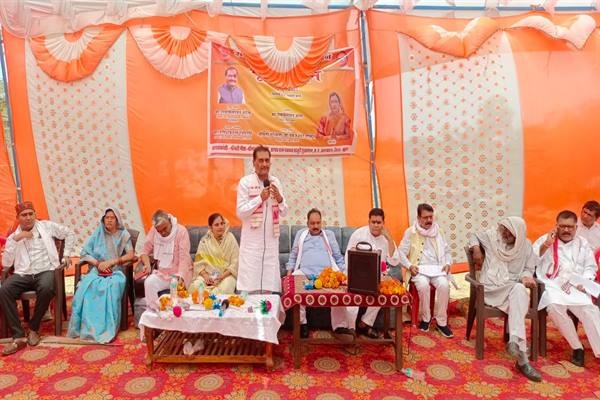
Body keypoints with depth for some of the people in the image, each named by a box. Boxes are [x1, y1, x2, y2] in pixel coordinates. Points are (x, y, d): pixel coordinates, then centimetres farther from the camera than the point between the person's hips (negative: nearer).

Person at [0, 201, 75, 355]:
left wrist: (67, 254, 9)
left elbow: (69, 234, 17)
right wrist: (15, 239, -6)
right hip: (23, 274, 3)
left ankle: (33, 328, -13)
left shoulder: (46, 226, 9)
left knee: (46, 289, -36)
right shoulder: (13, 237, 13)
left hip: (45, 271, -2)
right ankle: (18, 336, -23)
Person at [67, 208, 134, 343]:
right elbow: (84, 253, 7)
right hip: (97, 270, 2)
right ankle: (85, 326, -25)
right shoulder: (98, 232, 12)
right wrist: (98, 263, -10)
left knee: (113, 286, -36)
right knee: (86, 285, -32)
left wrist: (111, 262, -14)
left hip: (115, 271, -2)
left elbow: (131, 255, -3)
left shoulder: (123, 234, 7)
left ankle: (108, 330, -32)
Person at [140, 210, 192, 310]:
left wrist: (180, 277, -33)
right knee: (149, 283, -24)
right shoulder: (153, 231, 1)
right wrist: (147, 264, -14)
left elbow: (184, 258, -18)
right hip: (162, 273, 3)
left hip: (180, 273, -3)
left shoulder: (181, 231, -12)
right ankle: (153, 311, -11)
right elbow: (145, 251, 7)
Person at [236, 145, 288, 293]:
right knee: (249, 284, -3)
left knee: (270, 284, 9)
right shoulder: (245, 182, -5)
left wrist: (279, 199, -10)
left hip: (271, 240, 4)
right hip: (252, 241, -4)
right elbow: (240, 212, -11)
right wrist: (260, 198, -18)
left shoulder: (276, 182, 8)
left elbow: (284, 212, 9)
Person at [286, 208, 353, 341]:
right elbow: (293, 256, 25)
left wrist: (341, 271, 5)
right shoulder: (300, 234, 27)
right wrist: (289, 271, 8)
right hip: (305, 271, 1)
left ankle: (340, 326, -28)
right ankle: (301, 323, -24)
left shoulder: (329, 234, 26)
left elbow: (338, 257, 22)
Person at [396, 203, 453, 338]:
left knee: (444, 285, -29)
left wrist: (447, 263, 0)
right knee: (423, 285, -33)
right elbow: (401, 252, 2)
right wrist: (409, 266, -14)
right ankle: (425, 318, -9)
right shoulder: (410, 232, 3)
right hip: (419, 269, -2)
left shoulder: (438, 231, 13)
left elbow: (447, 251, 20)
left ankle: (441, 322, -14)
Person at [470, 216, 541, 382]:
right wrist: (476, 248, 0)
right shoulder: (491, 236, 2)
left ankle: (515, 342, -45)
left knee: (520, 291, -37)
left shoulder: (526, 245, 6)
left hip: (514, 287, 2)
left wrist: (526, 276, -13)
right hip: (491, 288, -2)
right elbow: (474, 237, 19)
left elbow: (529, 268, 10)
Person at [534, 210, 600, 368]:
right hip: (552, 286, -2)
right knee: (555, 307, -32)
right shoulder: (545, 239, 9)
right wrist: (546, 244, -10)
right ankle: (577, 348, -17)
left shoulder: (583, 243, 18)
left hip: (576, 287, 3)